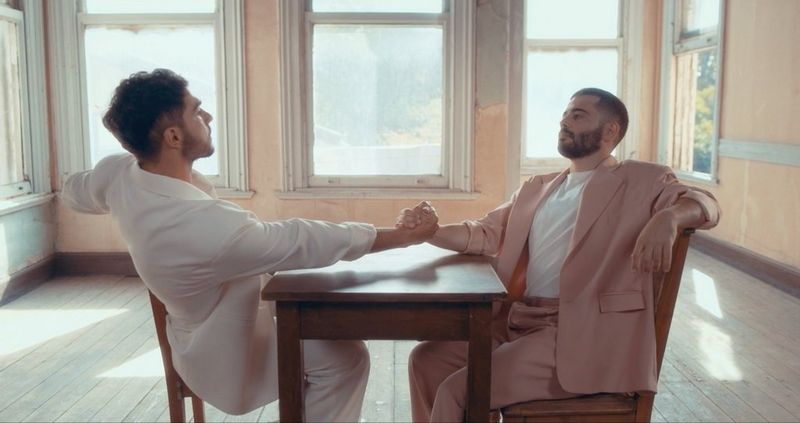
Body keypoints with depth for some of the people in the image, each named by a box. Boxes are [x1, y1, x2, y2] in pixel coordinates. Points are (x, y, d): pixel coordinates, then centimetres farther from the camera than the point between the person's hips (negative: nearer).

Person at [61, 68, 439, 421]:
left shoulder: (117, 173, -14)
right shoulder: (211, 226, -39)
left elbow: (73, 192, 10)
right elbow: (304, 242, -30)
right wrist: (407, 235, -19)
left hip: (199, 330, 8)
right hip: (226, 357, -8)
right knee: (346, 358, -4)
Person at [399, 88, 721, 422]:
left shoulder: (639, 181, 3)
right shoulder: (537, 188, 21)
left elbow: (706, 206, -7)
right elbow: (486, 234, 17)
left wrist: (667, 217, -31)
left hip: (580, 333, -7)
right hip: (515, 321, 7)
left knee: (457, 391, -19)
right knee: (425, 360, -2)